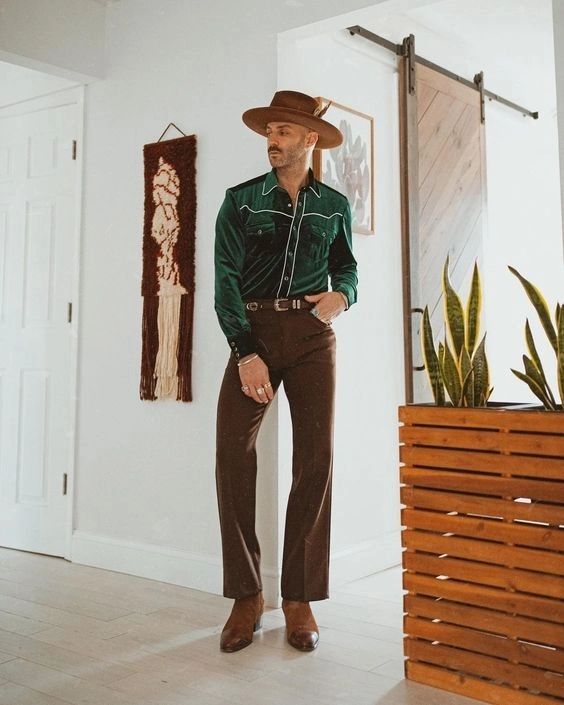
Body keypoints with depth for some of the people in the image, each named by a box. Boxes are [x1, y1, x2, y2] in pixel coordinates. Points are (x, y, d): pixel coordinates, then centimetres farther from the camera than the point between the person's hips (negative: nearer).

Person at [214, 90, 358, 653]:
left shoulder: (334, 205, 13)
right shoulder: (241, 199, 7)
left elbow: (346, 265, 24)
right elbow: (226, 278, -1)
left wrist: (342, 295, -2)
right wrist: (246, 352, -13)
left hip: (313, 334, 1)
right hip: (253, 331, -1)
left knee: (316, 458, -6)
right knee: (233, 453, -13)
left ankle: (300, 598, 6)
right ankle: (246, 596, 0)